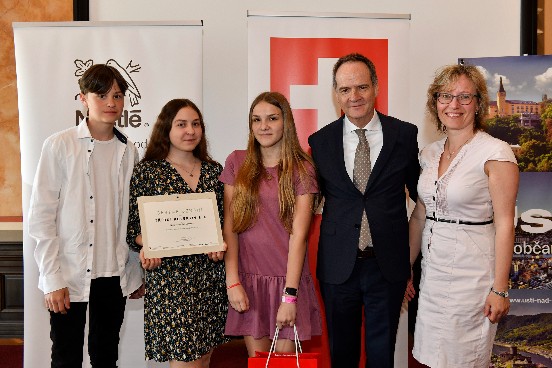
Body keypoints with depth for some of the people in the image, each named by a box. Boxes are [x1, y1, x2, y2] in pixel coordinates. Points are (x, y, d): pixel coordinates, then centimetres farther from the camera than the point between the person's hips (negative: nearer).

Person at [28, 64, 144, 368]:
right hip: (69, 277, -3)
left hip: (115, 275, 3)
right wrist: (52, 279, -10)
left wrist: (135, 272, 10)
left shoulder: (128, 151, 4)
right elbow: (40, 217, -6)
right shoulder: (59, 145, -6)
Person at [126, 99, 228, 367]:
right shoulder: (147, 171, -1)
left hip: (211, 273, 4)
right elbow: (133, 225, 1)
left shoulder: (214, 170, 10)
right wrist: (146, 247, -18)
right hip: (168, 275, -4)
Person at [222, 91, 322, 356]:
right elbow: (229, 226, 1)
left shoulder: (302, 168, -2)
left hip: (288, 278, -1)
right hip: (248, 277, 2)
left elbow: (298, 234, -9)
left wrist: (289, 295, -13)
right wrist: (232, 281, -7)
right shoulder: (236, 163, 4)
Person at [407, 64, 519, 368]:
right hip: (433, 270, 6)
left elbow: (504, 223, -13)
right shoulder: (429, 153, 7)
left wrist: (500, 289, -14)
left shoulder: (496, 152, -12)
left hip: (473, 272, -6)